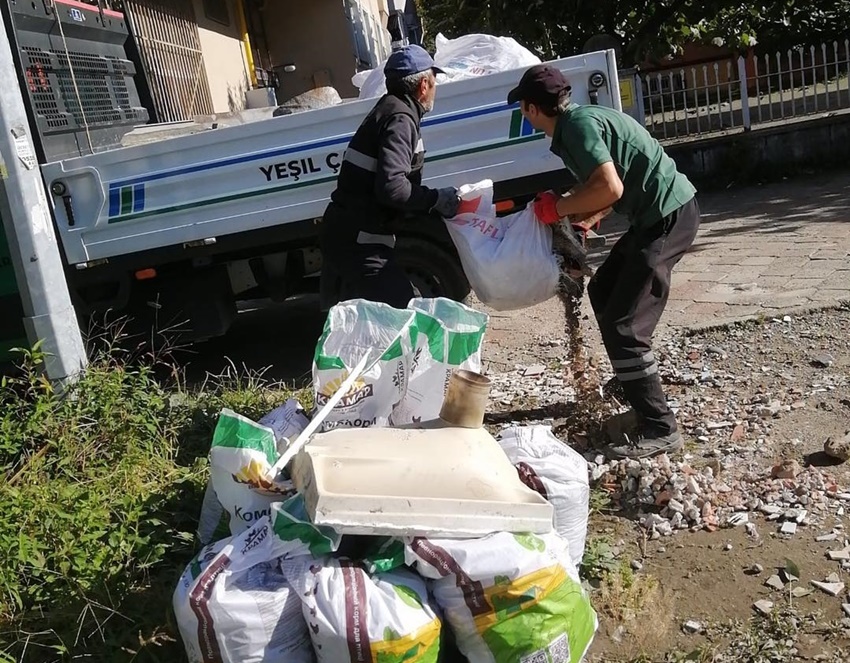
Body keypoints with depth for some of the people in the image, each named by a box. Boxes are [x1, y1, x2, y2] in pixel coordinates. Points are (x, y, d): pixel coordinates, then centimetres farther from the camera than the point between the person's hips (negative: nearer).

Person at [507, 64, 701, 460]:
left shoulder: (578, 126, -14)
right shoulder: (580, 120, 16)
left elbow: (610, 188, -25)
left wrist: (558, 208, -11)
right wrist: (584, 218, 12)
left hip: (669, 215, -11)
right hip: (657, 213, 11)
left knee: (623, 324, -11)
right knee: (603, 291, 23)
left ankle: (659, 429, -4)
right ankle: (634, 385, 35)